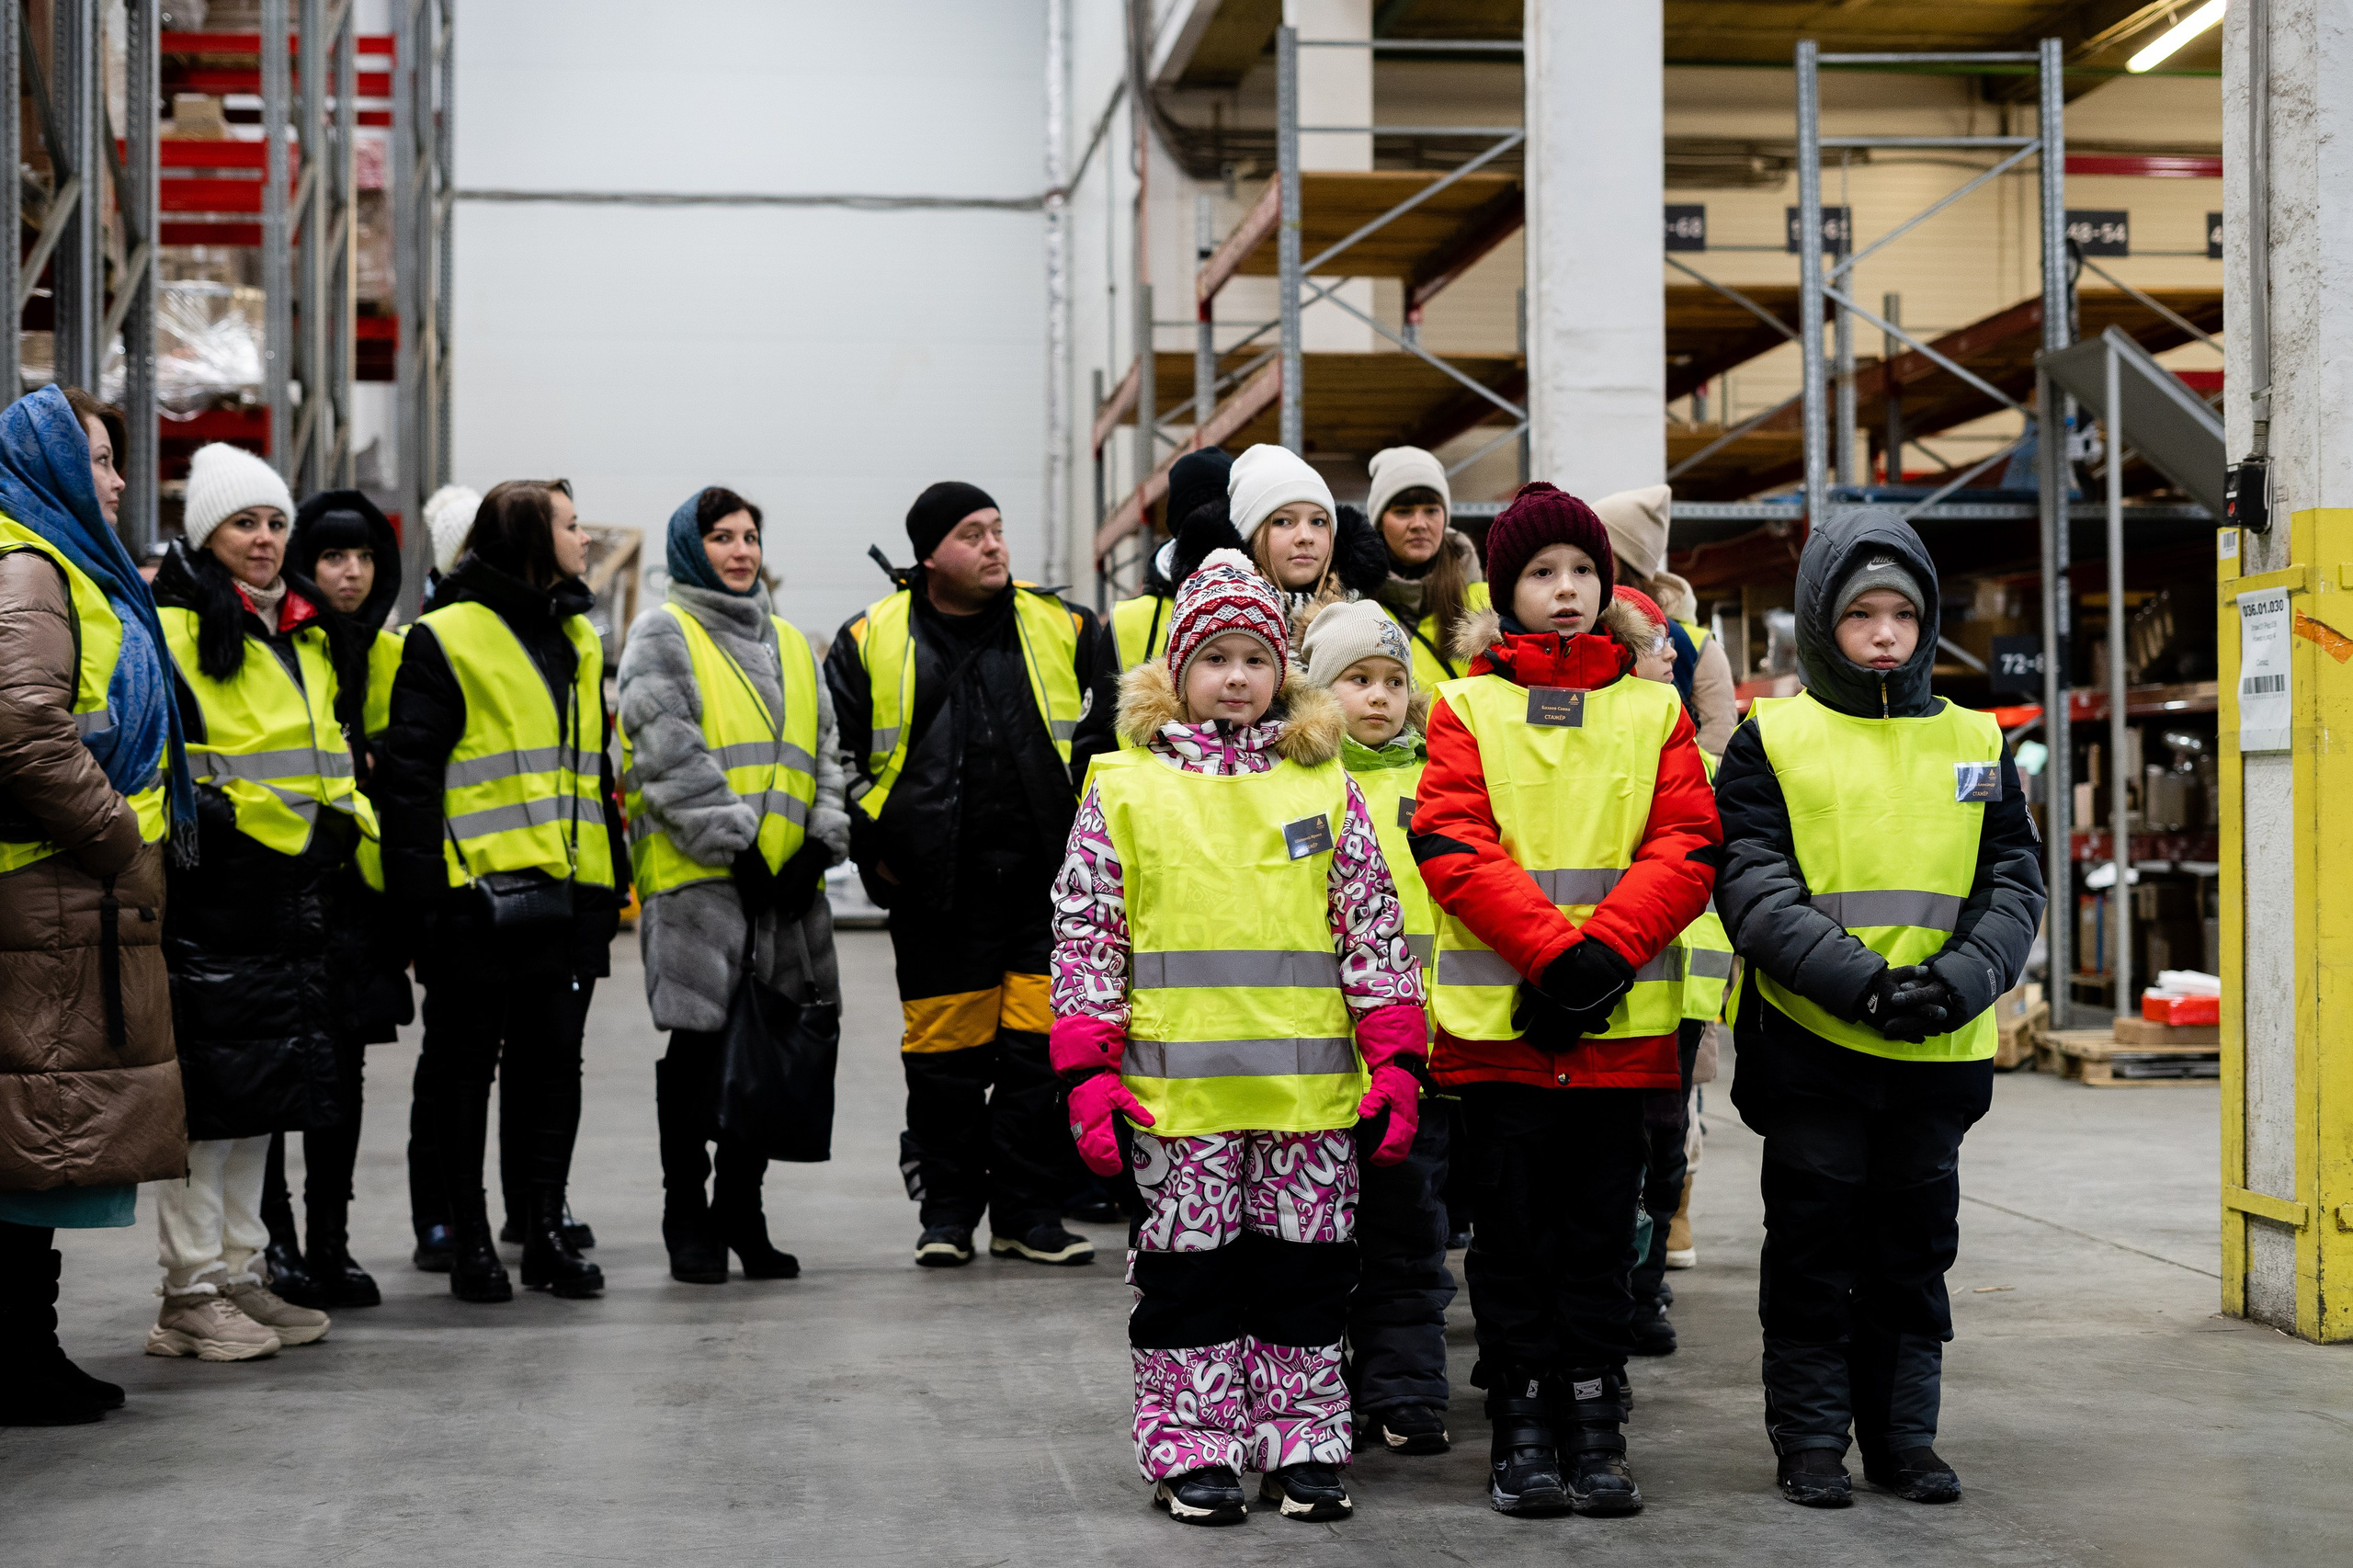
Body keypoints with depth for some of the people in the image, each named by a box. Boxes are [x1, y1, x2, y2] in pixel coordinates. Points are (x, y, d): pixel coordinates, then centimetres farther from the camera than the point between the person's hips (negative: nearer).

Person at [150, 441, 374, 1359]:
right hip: (213, 896, -8)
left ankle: (241, 1273, 21)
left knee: (266, 1092, 13)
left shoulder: (311, 634, 19)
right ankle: (190, 1293, 1)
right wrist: (218, 818, -21)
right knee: (211, 1093, -6)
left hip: (293, 894, 8)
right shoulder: (173, 629, -7)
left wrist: (353, 830, 18)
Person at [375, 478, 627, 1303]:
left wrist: (614, 877, 17)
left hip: (568, 893, 7)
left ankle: (546, 1228, 17)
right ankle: (468, 1237, 11)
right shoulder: (447, 639, -6)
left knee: (553, 1061, 9)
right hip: (478, 893, -6)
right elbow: (408, 770, -10)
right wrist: (421, 887, -16)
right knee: (465, 1064, 4)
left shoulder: (576, 639, 17)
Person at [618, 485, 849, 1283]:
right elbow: (670, 755, -10)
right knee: (699, 1045, -4)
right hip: (697, 877, -6)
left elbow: (825, 753, 16)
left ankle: (741, 1210, 18)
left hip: (786, 880, 6)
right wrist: (735, 846, -15)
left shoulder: (789, 644, 21)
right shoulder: (662, 635, 1)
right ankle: (687, 1220, 7)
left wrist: (819, 844, 0)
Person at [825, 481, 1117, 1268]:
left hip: (1047, 883, 1)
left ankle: (1029, 1210, 12)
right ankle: (948, 1210, 18)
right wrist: (874, 847, 2)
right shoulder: (869, 642, 3)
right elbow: (836, 756, 9)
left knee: (1041, 1048, 1)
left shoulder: (1066, 630, 6)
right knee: (943, 1054, 5)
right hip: (934, 892, -1)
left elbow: (1109, 734, 11)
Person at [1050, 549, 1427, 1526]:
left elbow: (1375, 927, 8)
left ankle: (1303, 1446, 18)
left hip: (1311, 1086, 2)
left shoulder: (1324, 784, 9)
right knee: (1188, 1270, 5)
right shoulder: (1125, 788, 4)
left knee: (1306, 1271, 7)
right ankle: (1192, 1452, 15)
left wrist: (1393, 1062, 1)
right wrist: (1089, 1075, -4)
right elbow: (1086, 934, 3)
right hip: (1176, 1089, -1)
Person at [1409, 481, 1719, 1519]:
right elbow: (1453, 848, -6)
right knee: (1512, 1230, 4)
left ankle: (1594, 1431, 13)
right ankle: (1519, 1433, 12)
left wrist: (1606, 951, -14)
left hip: (1622, 1023, 2)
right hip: (1499, 1019, -1)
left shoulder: (1653, 712, 11)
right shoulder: (1469, 707, 6)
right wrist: (1553, 951, -16)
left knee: (1600, 1230, 6)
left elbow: (1685, 850, 1)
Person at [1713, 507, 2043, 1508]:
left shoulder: (1975, 743, 11)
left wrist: (1957, 981, -12)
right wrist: (1859, 983, -20)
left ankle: (1903, 1434, 22)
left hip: (1941, 1050, 3)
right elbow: (1754, 888, -9)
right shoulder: (1771, 740, 1)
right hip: (1808, 1040, -3)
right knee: (1814, 1240, 4)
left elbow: (2014, 883, 6)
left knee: (1916, 1240, 11)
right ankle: (1811, 1439, 14)